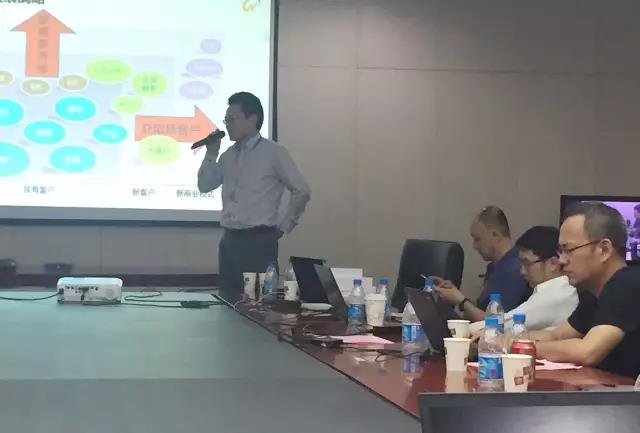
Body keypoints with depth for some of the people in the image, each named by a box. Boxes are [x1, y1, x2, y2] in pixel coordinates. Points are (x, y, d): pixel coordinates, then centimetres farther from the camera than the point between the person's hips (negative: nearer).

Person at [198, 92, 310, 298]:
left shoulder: (273, 153, -6)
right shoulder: (230, 155, 13)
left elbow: (301, 191, -6)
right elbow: (204, 186, 15)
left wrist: (284, 226, -2)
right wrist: (211, 153, 4)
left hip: (259, 242, -6)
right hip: (230, 241, 6)